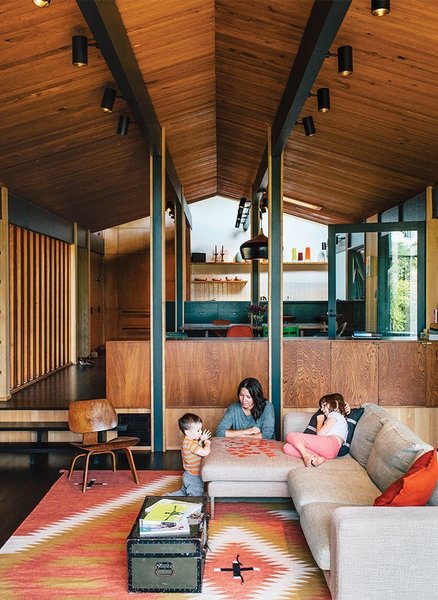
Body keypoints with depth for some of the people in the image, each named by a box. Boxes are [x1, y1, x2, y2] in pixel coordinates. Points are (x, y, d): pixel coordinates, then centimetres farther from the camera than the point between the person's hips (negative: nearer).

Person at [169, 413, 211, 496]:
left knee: (184, 492, 28)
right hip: (194, 478, -10)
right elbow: (205, 452, -39)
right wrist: (207, 443, -18)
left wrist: (201, 440, 6)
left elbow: (198, 449, 22)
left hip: (188, 476, 10)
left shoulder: (188, 441, 3)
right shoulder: (190, 443, -29)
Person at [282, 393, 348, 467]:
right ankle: (318, 457, -25)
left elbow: (320, 433, 2)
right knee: (287, 448, -7)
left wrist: (320, 421, 20)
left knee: (291, 436, -11)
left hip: (330, 444, -8)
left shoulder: (335, 414, 11)